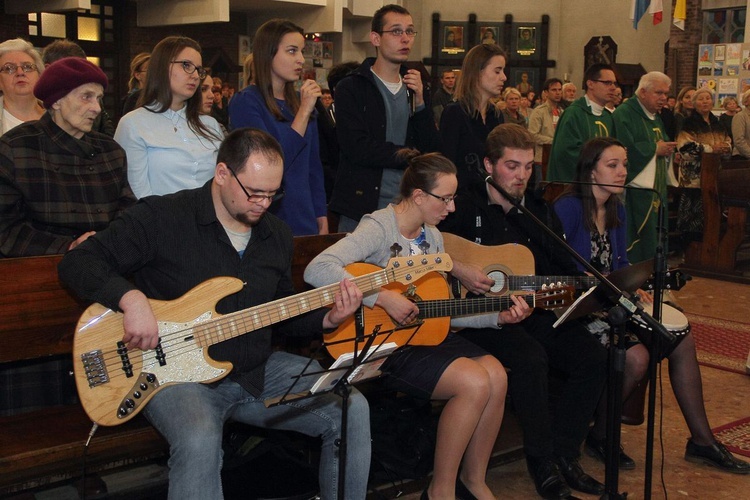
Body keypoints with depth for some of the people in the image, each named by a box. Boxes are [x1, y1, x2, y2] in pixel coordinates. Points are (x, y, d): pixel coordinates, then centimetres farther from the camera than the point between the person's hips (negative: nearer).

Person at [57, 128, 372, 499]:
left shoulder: (276, 235, 9)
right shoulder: (161, 217, -10)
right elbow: (76, 264, -11)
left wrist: (328, 319, -3)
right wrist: (132, 299, -28)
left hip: (258, 370, 6)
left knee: (352, 410, -6)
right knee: (199, 442, -37)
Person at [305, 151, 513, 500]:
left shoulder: (432, 236, 10)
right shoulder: (378, 228, -16)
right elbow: (316, 271, -32)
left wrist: (498, 317, 4)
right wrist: (383, 297, -33)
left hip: (424, 332, 8)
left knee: (496, 375, -12)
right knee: (475, 382, -23)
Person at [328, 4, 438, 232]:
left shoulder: (415, 89, 13)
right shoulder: (351, 88, -4)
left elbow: (431, 150, 7)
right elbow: (357, 148, -15)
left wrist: (419, 102, -6)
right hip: (361, 210, -4)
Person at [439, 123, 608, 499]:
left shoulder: (539, 211, 16)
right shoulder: (463, 207, -3)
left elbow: (564, 271, 17)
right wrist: (458, 269, -21)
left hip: (535, 312, 6)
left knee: (593, 357, -13)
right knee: (530, 357, -33)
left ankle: (563, 455, 0)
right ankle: (542, 462, -15)